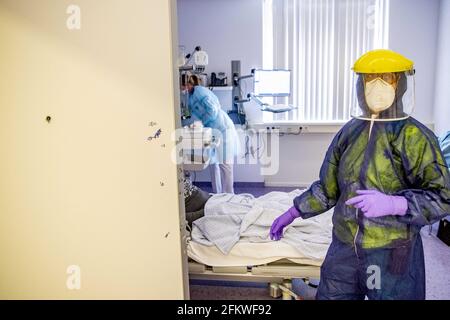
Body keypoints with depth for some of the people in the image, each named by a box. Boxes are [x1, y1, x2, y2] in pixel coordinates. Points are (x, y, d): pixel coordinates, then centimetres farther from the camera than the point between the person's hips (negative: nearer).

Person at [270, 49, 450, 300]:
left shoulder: (414, 136, -10)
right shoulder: (350, 131, 5)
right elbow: (328, 188, 13)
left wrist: (394, 204, -28)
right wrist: (293, 213, 14)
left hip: (392, 254, -4)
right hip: (344, 248, 5)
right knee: (329, 295, 14)